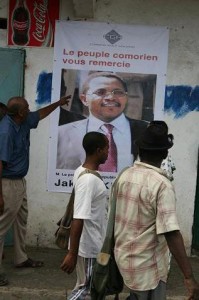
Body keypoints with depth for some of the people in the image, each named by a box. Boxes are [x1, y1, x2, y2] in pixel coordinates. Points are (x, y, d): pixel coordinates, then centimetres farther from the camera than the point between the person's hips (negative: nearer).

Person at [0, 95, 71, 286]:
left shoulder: (23, 122, 1)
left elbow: (40, 114, 24)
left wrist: (58, 103, 30)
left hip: (20, 181, 10)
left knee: (21, 220, 20)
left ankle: (21, 259, 34)